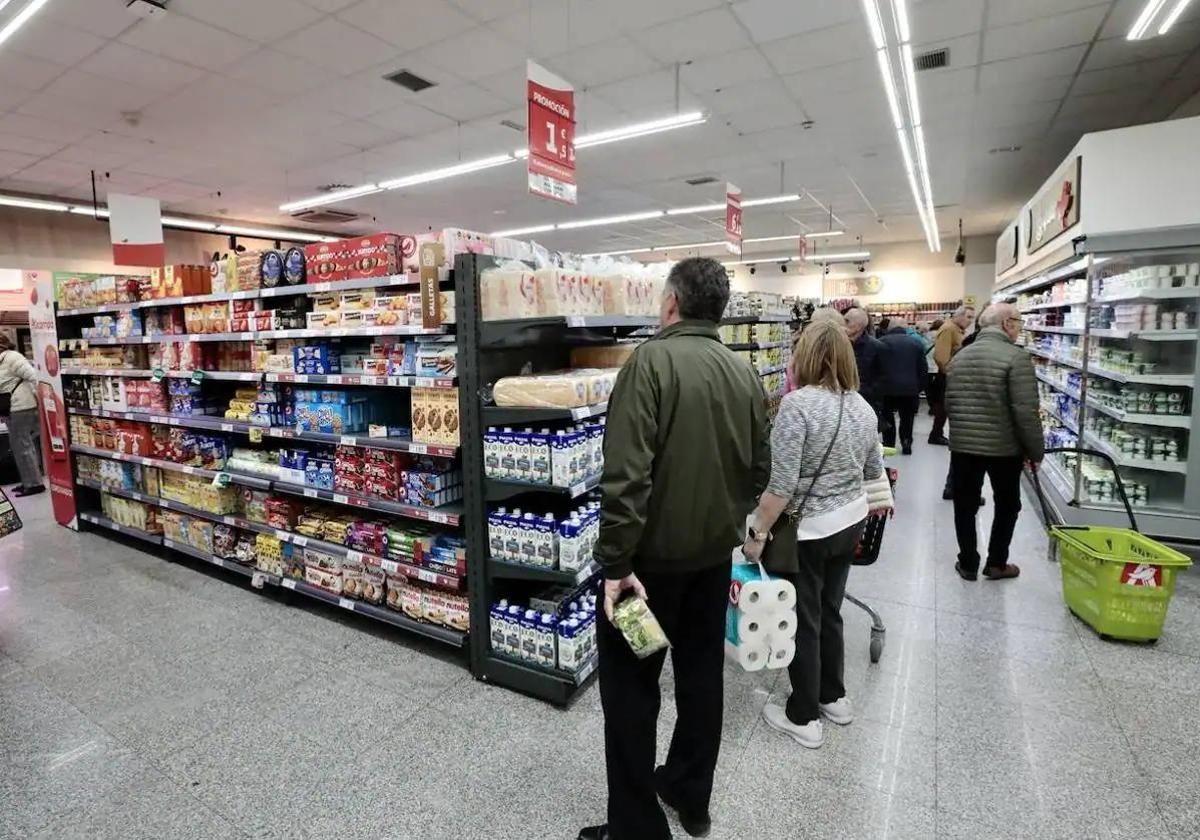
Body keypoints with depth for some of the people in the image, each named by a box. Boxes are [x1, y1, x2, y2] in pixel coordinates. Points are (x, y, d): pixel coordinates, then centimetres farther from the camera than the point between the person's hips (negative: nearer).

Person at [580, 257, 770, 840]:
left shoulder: (652, 360, -17)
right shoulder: (744, 373, 3)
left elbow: (627, 472, -24)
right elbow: (759, 468, 10)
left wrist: (616, 561, -20)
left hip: (653, 552, -6)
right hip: (714, 552, 7)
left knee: (629, 686, 9)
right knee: (702, 675, 20)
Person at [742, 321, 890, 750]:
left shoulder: (797, 404, -21)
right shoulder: (862, 407, 3)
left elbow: (782, 483, -25)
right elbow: (874, 470, 15)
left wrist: (757, 532, -16)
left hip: (806, 531, -7)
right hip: (850, 523, 7)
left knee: (802, 621, 7)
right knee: (829, 612, 22)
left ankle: (803, 718, 23)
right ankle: (834, 697, 38)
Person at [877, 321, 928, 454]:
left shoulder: (882, 342, 4)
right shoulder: (916, 342, 10)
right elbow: (923, 368, 7)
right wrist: (919, 387, 13)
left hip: (887, 387, -1)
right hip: (910, 387, 2)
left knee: (888, 417, 13)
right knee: (907, 418, 14)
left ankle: (888, 445, 13)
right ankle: (906, 445, 14)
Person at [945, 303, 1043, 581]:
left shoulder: (960, 356, 5)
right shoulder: (1016, 357, -14)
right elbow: (1026, 412, -18)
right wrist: (1036, 450, -7)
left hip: (962, 445, 4)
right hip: (1004, 447, -4)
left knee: (965, 506, 13)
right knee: (1007, 505, 16)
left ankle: (968, 564, 20)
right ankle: (996, 564, 24)